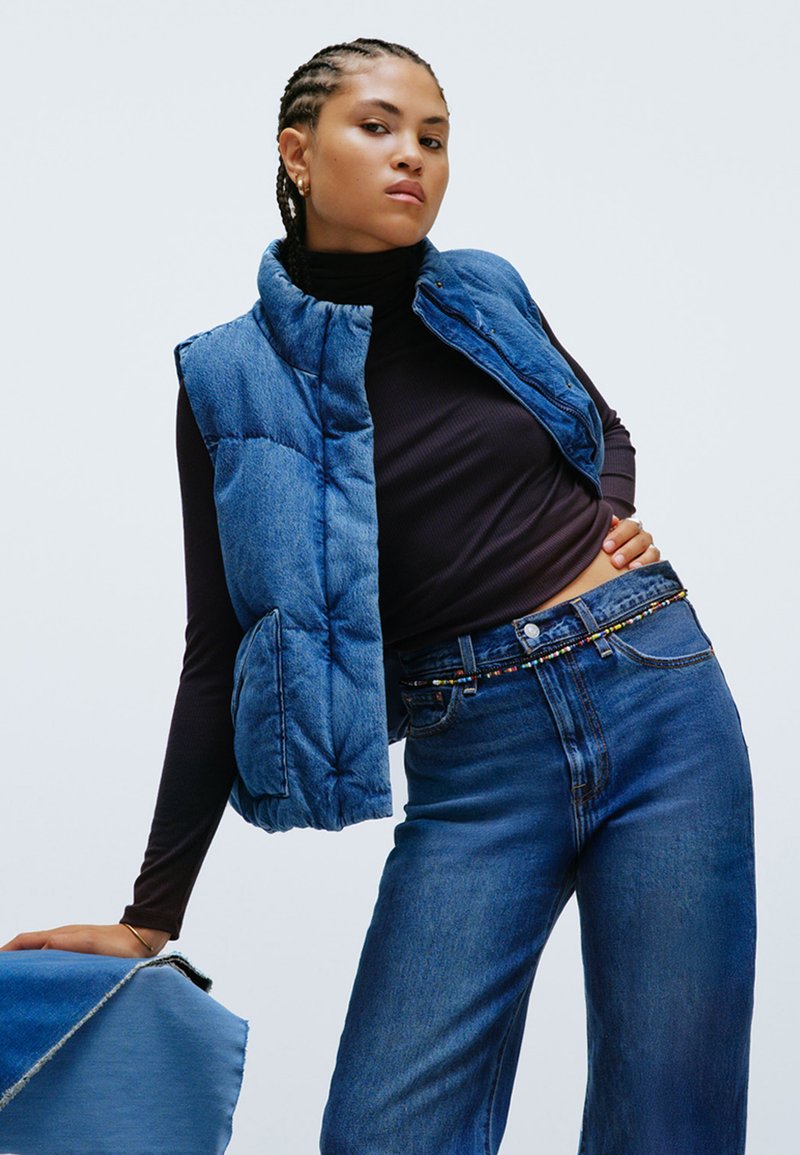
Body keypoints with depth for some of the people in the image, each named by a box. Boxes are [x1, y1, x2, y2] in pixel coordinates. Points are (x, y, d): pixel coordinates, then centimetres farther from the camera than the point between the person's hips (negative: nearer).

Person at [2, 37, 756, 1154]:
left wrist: (617, 515, 3)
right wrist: (151, 915, 1)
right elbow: (221, 650, 2)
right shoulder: (234, 380, 1)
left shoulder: (487, 294, 8)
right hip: (471, 762, -2)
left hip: (658, 695, 2)